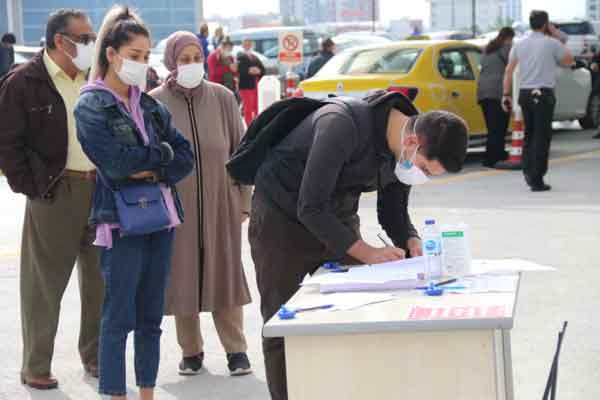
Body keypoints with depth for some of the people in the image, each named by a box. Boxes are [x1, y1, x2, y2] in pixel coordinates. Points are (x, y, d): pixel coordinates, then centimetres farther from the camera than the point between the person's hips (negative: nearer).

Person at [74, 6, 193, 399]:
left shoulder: (150, 105, 12)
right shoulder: (91, 107, -5)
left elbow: (186, 158, 7)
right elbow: (116, 161, -17)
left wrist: (151, 170, -11)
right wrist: (163, 153, -4)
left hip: (161, 217, 6)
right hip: (121, 221, -6)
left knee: (151, 317, 11)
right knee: (119, 318, -2)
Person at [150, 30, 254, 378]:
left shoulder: (222, 98, 0)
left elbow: (240, 150, 4)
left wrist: (244, 201, 2)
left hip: (220, 203, 0)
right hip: (174, 204, 0)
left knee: (224, 274, 4)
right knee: (182, 276, 5)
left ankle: (236, 349, 13)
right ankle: (191, 350, 19)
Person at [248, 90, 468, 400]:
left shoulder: (405, 148, -10)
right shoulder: (341, 125, -33)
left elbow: (392, 210, 5)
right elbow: (310, 208, -31)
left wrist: (411, 241, -16)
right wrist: (367, 253, -32)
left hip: (337, 218, 6)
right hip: (282, 217, -6)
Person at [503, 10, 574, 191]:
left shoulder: (519, 44, 8)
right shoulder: (552, 43, -6)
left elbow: (509, 71, 8)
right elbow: (569, 60, 10)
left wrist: (506, 94, 13)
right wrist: (557, 36, 10)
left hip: (524, 94, 5)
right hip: (543, 94, -5)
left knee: (529, 134, 19)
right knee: (542, 137, -2)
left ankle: (528, 171, 10)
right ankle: (536, 180, -4)